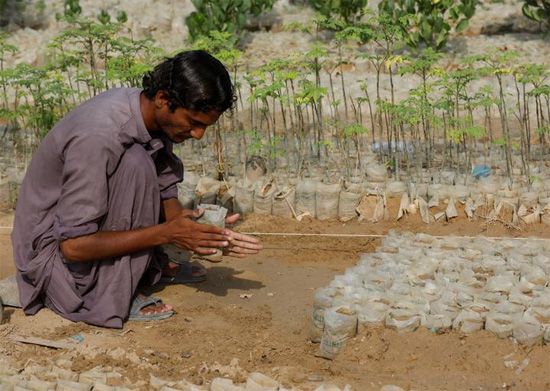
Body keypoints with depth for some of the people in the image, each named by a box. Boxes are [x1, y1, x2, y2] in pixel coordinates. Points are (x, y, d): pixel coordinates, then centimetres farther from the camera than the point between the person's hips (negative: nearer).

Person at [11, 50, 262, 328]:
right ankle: (110, 298, -21)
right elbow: (73, 244, -30)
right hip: (53, 250, -8)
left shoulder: (155, 115, -7)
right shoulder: (98, 135, -32)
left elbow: (165, 197, 2)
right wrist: (166, 234, -30)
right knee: (135, 165, -28)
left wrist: (208, 234, -17)